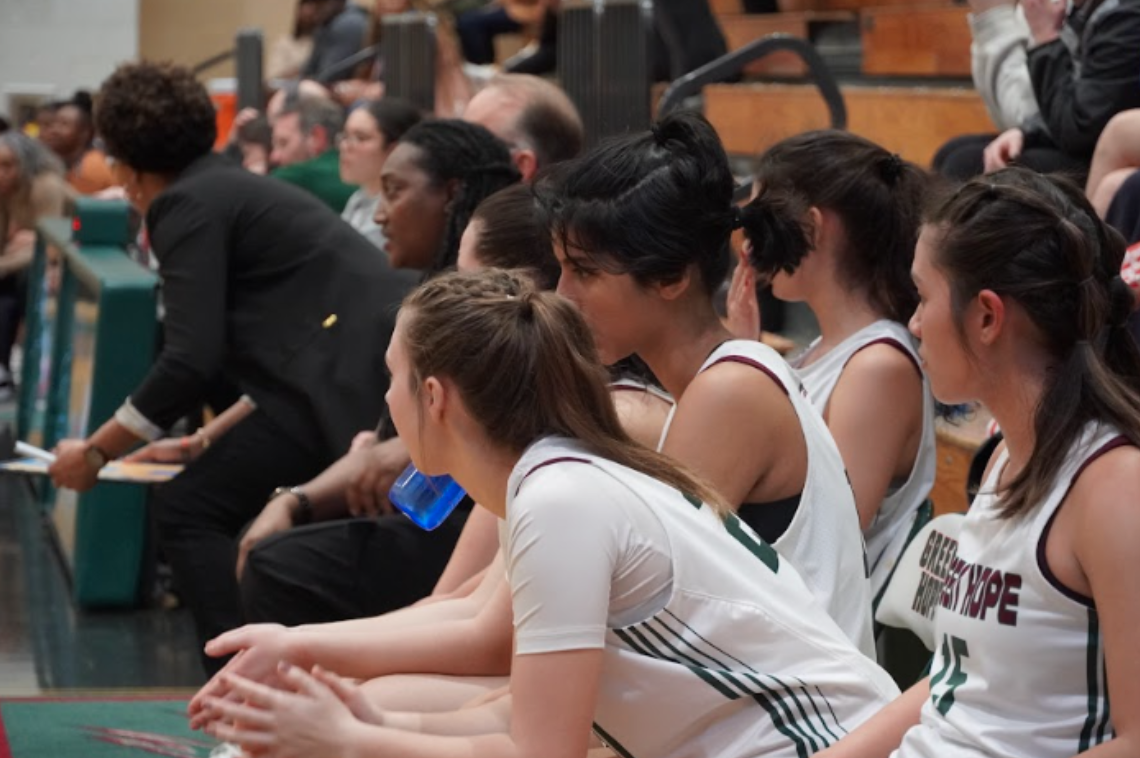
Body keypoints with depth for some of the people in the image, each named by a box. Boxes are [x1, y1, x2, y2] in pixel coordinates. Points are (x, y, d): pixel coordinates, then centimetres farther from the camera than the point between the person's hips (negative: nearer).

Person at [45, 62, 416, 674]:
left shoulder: (187, 205, -3)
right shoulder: (233, 187, 25)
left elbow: (192, 360, -13)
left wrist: (95, 452, -3)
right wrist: (221, 436, 40)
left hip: (346, 378, -10)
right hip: (380, 365, 10)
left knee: (187, 511, -3)